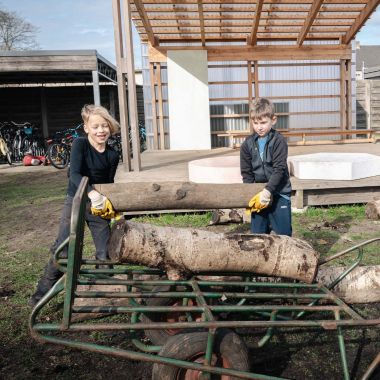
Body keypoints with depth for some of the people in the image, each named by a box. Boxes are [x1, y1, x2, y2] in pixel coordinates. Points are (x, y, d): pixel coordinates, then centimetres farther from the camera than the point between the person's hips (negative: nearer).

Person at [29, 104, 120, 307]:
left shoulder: (112, 155, -1)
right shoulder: (80, 144, -11)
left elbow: (109, 184, 6)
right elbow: (75, 174, -25)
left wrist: (109, 205, -10)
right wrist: (91, 193, -40)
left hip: (98, 206, 3)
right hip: (75, 201, -3)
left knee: (105, 250, 3)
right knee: (62, 248, -3)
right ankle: (44, 290, 14)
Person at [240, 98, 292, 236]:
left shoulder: (279, 141, -9)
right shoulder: (248, 144, 2)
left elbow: (279, 169, -15)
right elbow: (246, 173, 4)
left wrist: (268, 191, -24)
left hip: (279, 193, -3)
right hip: (257, 194, 4)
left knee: (283, 233, 3)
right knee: (258, 233, 8)